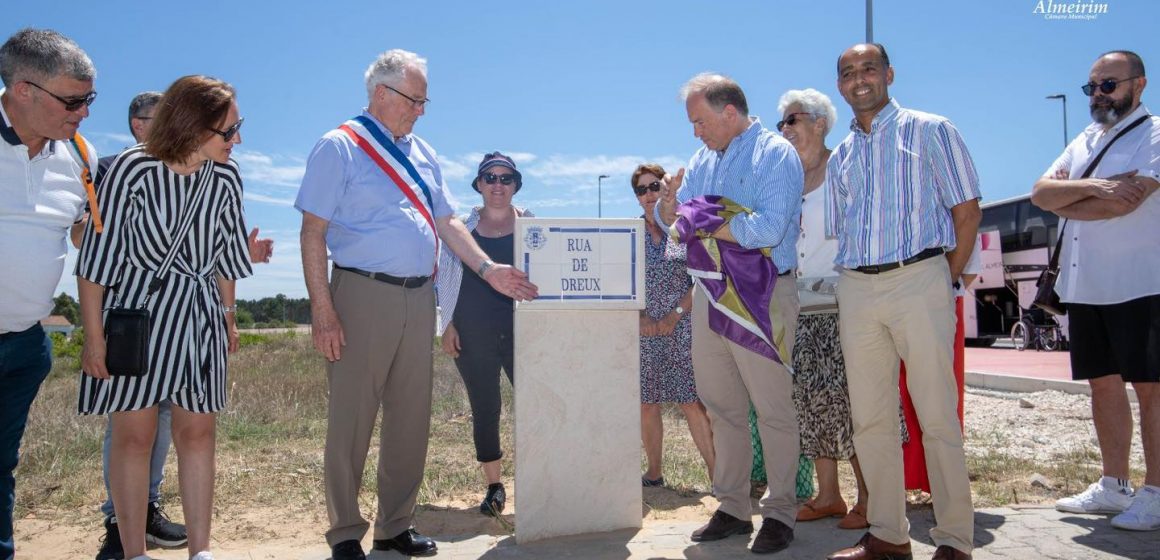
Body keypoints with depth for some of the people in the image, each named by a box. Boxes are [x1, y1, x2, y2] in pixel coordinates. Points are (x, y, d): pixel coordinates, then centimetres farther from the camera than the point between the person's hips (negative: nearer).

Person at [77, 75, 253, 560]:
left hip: (199, 315, 4)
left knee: (198, 431, 7)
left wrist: (229, 316, 14)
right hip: (135, 309, -4)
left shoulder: (225, 177, -2)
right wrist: (93, 336, -10)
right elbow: (96, 254, -9)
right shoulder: (133, 169, -14)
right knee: (134, 434, 2)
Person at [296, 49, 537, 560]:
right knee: (351, 418, 1)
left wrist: (487, 269, 6)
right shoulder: (339, 148, -3)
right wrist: (323, 311, -15)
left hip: (419, 298, 6)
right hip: (363, 294, -6)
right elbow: (313, 234, -8)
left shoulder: (422, 154, 16)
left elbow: (446, 222, 18)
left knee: (411, 419, 10)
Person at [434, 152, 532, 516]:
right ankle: (494, 487, 18)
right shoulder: (463, 227, 9)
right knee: (484, 409, 6)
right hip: (474, 335, 1)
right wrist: (448, 326, 2)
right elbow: (447, 279, 10)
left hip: (522, 331, -1)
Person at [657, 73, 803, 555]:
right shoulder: (702, 160, 16)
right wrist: (669, 201, -8)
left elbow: (769, 229, -21)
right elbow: (671, 220, 15)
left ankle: (780, 512, 14)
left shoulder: (776, 154, -7)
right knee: (721, 408, 12)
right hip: (708, 295, 7)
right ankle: (732, 507, 23)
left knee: (773, 410, 1)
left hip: (760, 297, -7)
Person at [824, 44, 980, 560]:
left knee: (937, 416, -3)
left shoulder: (929, 131, 4)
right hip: (856, 290, 5)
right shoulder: (840, 157, 18)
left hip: (918, 280, -5)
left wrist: (946, 281, -3)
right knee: (869, 419, 7)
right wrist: (852, 276, 9)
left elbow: (967, 212, 1)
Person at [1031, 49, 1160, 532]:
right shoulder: (1084, 142, 17)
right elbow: (1040, 192, 4)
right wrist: (1091, 188, -14)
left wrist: (1064, 202, -5)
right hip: (1084, 287, 7)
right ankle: (1113, 486, 22)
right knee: (1103, 383, 12)